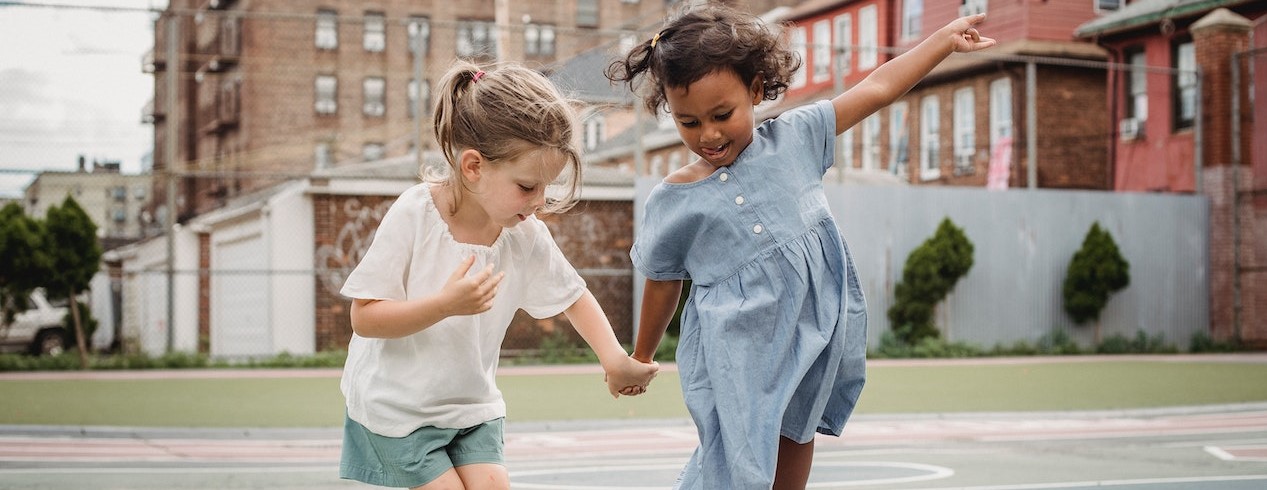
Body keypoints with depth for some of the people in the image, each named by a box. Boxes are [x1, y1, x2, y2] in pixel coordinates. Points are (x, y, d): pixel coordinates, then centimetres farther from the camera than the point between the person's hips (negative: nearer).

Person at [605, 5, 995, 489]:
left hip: (814, 333, 4)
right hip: (737, 352, -4)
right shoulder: (672, 202, -4)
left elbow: (875, 90, 5)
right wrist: (640, 356, 20)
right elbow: (662, 285, 9)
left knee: (795, 437, 15)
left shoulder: (793, 139, 1)